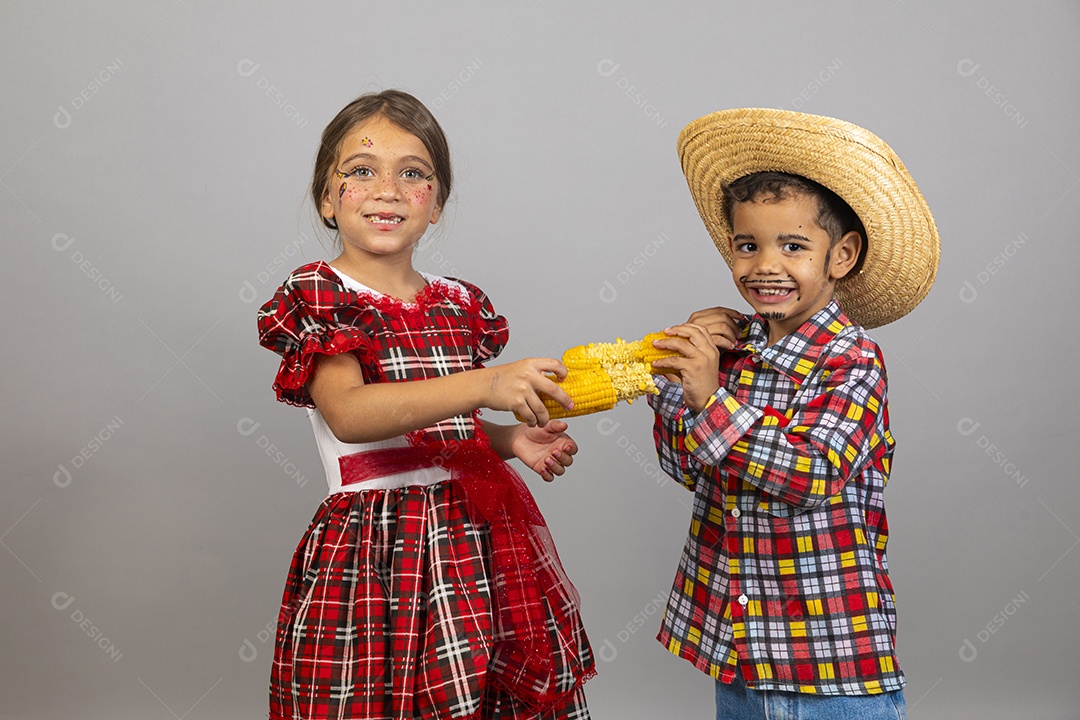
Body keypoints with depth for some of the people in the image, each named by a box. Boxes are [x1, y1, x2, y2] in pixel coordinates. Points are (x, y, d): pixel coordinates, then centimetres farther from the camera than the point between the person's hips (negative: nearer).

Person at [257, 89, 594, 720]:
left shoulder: (461, 305, 11)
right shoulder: (316, 295, -5)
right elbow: (348, 414, -23)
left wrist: (512, 440, 2)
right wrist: (484, 384, -33)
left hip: (478, 539, 5)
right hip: (374, 554, -4)